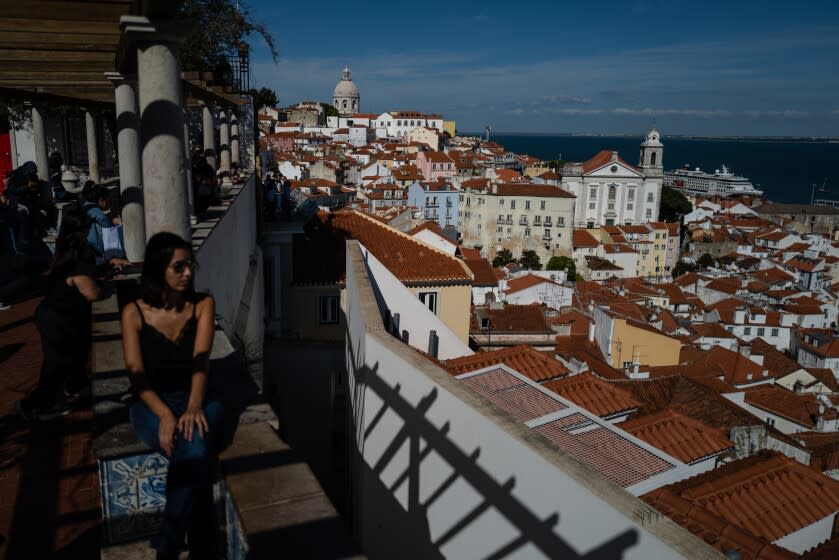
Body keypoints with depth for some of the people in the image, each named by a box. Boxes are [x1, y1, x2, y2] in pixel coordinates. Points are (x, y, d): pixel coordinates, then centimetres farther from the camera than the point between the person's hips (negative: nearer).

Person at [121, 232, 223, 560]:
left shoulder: (203, 304, 0)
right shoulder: (134, 313, -3)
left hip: (195, 399, 1)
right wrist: (165, 414, -27)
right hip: (152, 404, -1)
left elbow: (201, 359, -13)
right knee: (192, 453, -32)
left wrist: (194, 406, -31)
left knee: (195, 449, -33)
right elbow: (137, 374, -9)